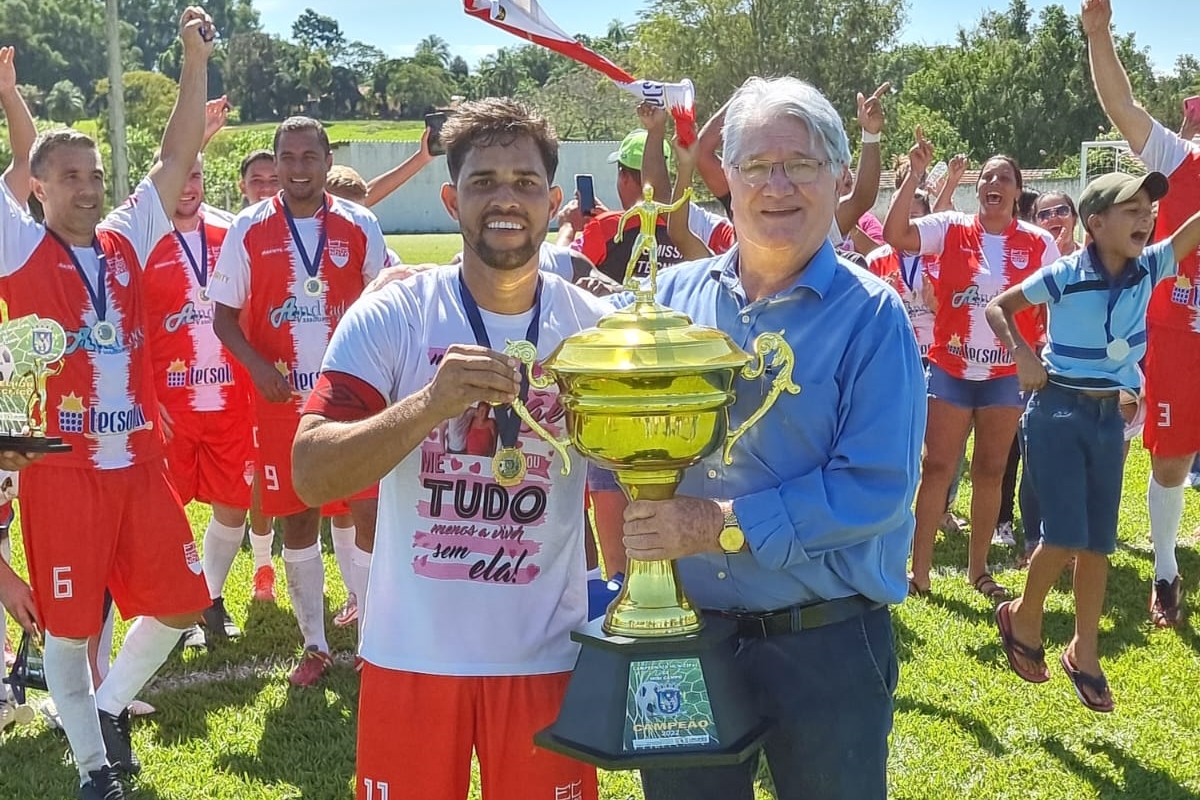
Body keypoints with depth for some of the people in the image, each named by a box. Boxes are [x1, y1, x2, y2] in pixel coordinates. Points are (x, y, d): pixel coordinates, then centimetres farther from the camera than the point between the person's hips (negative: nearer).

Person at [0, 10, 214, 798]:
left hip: (140, 461, 4)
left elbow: (177, 156, 5)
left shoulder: (126, 242, 7)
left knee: (176, 605, 9)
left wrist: (196, 56, 0)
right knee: (69, 627, 7)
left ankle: (110, 706, 35)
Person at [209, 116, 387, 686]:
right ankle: (314, 644, 22)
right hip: (281, 399, 0)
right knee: (296, 520, 8)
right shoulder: (248, 230, 0)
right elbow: (224, 314, 3)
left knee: (365, 514, -1)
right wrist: (257, 366, -13)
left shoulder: (359, 226, 1)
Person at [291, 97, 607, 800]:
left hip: (545, 656, 1)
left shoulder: (594, 326, -3)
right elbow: (312, 475, -16)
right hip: (410, 654, -1)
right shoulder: (389, 316, -8)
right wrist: (430, 404, -30)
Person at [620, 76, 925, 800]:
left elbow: (878, 488, -19)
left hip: (825, 642, -3)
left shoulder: (872, 317, -9)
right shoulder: (676, 294, 3)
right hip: (682, 634, 3)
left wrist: (722, 525, -23)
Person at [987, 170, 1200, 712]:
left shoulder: (1150, 269, 0)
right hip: (1058, 410, -5)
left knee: (1098, 543, 9)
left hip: (1109, 416, 5)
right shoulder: (1065, 274, -12)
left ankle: (1084, 654, 22)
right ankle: (1022, 619, 17)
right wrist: (1022, 354, -17)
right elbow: (998, 307, -4)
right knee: (1066, 536, -10)